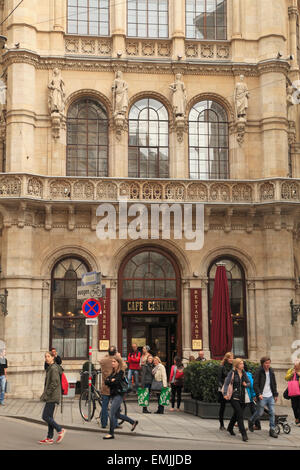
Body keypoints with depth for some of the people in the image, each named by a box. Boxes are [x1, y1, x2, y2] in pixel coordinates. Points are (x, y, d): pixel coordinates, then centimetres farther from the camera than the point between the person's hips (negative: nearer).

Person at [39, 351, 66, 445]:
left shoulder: (54, 368, -15)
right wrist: (45, 393, 18)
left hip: (52, 397, -10)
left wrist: (46, 394, -19)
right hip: (51, 397, 10)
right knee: (49, 417, 10)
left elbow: (55, 383, -21)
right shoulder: (50, 368, 16)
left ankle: (60, 430, 1)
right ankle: (49, 438, 14)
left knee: (45, 416, -8)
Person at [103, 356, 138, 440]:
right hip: (113, 395, 9)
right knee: (117, 414, 15)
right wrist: (111, 381, -12)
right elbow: (106, 382, 5)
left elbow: (116, 382, -22)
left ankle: (111, 434, -4)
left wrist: (109, 381, -6)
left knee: (112, 414, -11)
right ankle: (133, 422, 31)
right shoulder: (113, 372, 15)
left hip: (118, 395, -9)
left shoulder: (120, 372, -9)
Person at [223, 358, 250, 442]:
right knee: (240, 415, -13)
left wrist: (246, 384, -6)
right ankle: (243, 434, -11)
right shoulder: (232, 373, -8)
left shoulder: (244, 373, 9)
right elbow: (226, 383, -13)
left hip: (242, 397, 6)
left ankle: (230, 428, 41)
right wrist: (225, 394, -24)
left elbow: (249, 382, 18)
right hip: (234, 397, -6)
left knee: (236, 414, 19)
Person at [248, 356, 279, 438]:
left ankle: (272, 430, 7)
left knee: (272, 412, 0)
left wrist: (275, 394, 14)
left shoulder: (271, 371, 8)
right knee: (260, 413, 3)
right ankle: (251, 421, 31)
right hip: (262, 397, -5)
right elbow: (255, 384, -13)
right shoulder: (258, 372, -11)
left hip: (270, 396, 5)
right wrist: (259, 394, -24)